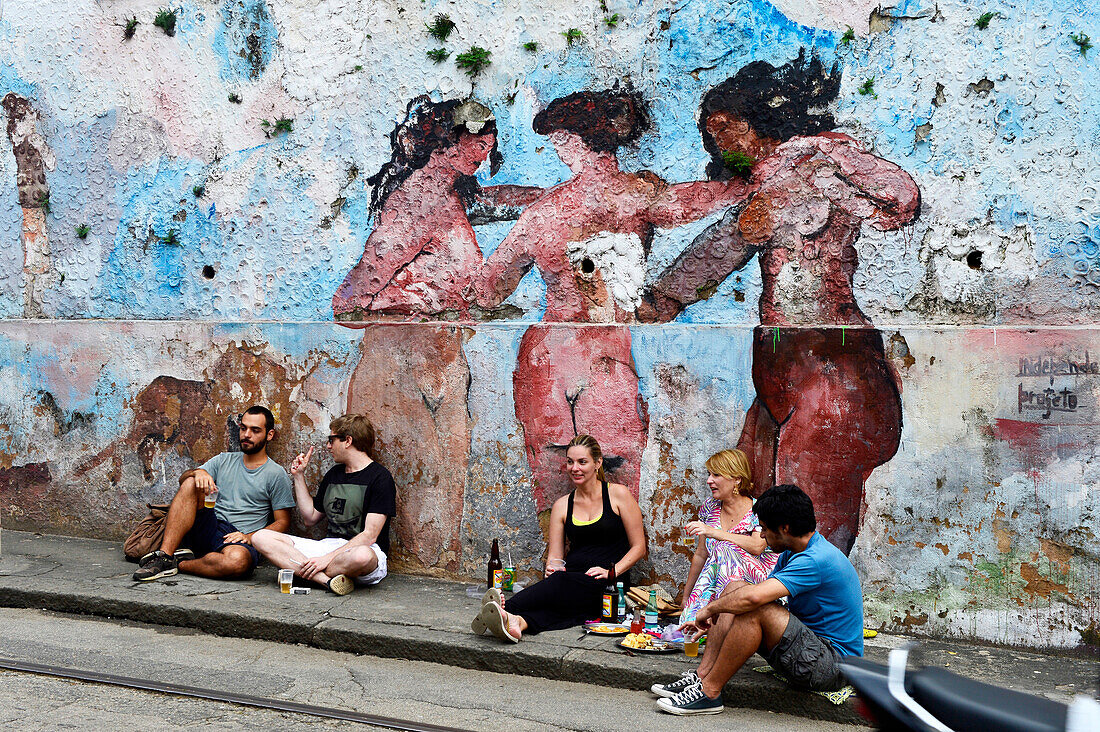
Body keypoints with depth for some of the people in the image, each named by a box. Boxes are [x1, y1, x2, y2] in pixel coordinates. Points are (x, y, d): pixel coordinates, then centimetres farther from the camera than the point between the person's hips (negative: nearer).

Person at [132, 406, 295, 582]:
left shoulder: (276, 474, 5)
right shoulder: (224, 460, 18)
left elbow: (282, 522, 1)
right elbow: (183, 478, 7)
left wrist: (249, 537, -13)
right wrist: (198, 472, -17)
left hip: (238, 538, -4)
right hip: (209, 526, 4)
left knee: (238, 561, -40)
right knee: (191, 483, -20)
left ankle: (180, 563, -14)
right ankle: (165, 555, -26)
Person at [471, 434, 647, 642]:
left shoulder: (617, 494, 3)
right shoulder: (562, 506, 14)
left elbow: (638, 547, 3)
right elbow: (555, 555, 11)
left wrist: (612, 571, -13)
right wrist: (553, 568, -13)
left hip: (608, 586, -3)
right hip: (572, 579, 3)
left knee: (562, 584, -36)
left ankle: (506, 610, -55)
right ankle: (518, 623, -64)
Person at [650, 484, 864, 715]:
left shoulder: (818, 560, -24)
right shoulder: (792, 553, 8)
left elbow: (754, 597, -34)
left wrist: (710, 610, -17)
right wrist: (711, 621, 15)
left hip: (833, 667, -10)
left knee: (756, 609, -29)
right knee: (735, 588, 1)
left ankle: (708, 692, -18)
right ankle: (701, 676, -7)